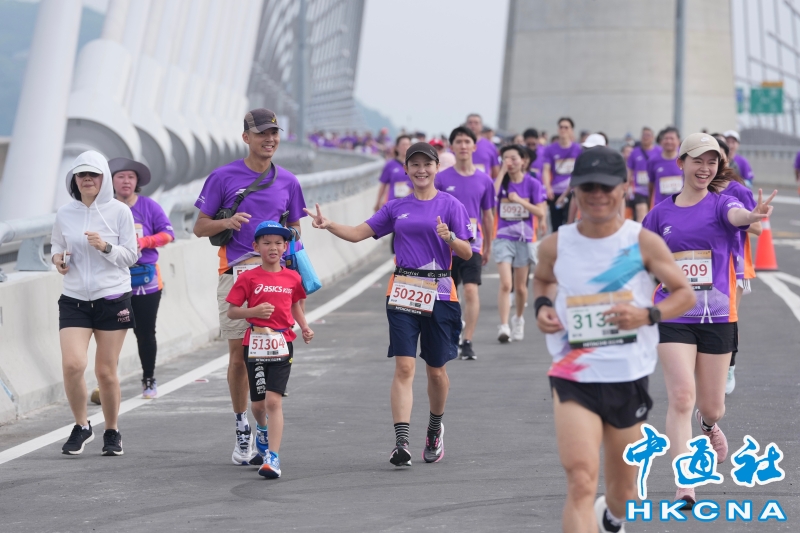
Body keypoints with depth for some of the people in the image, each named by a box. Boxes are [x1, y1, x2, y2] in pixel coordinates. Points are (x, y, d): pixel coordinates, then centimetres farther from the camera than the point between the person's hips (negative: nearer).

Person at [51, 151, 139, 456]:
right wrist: (57, 259, -6)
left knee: (106, 371, 3)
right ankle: (81, 427, 6)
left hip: (113, 298, -1)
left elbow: (131, 256, -1)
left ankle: (112, 432, 24)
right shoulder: (64, 214, 3)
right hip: (74, 300, 1)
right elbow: (56, 246, 17)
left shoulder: (119, 211, -3)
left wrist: (106, 247, -19)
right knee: (72, 364, -15)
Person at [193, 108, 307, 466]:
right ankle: (242, 427, 15)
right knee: (239, 354, 0)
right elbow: (200, 227, 7)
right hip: (236, 273, -1)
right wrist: (227, 222, -13)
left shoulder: (288, 182, 15)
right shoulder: (224, 177, 6)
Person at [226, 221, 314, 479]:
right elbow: (231, 312, -1)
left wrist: (305, 327, 7)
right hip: (255, 344, 0)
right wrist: (254, 311, -18)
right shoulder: (248, 278, -1)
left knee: (274, 401, -11)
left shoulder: (292, 278, 6)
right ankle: (262, 428, 46)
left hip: (282, 345, 0)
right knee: (258, 402, 10)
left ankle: (273, 457, -15)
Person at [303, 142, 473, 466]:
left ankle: (435, 429, 35)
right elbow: (359, 233, 12)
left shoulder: (450, 205, 2)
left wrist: (450, 238, -22)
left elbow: (467, 254, -2)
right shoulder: (397, 208, 12)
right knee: (404, 367, -9)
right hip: (402, 291, 2)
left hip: (439, 293, -1)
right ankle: (401, 442, -15)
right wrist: (328, 225, -4)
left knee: (435, 369, 9)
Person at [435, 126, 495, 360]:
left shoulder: (484, 180, 3)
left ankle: (467, 343, -12)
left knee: (471, 291, -15)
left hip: (472, 245, -1)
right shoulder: (442, 178, 0)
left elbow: (487, 216, 11)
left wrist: (488, 247, 15)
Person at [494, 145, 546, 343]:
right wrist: (502, 172, -17)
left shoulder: (532, 184, -1)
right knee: (505, 283, -15)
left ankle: (518, 319, 36)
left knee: (520, 286, 12)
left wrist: (520, 200, -16)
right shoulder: (502, 182, 0)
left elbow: (540, 213, -5)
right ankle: (503, 326, -16)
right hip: (504, 238, -1)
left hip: (525, 239, 1)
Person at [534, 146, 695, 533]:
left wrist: (648, 315, -17)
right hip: (573, 376, -1)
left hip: (629, 377, 1)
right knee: (581, 480, -21)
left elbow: (685, 294, 1)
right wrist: (542, 305, -1)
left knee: (623, 493, 18)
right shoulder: (555, 246, -2)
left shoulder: (644, 243, -6)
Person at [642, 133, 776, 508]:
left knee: (712, 406, 9)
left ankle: (709, 423, 48)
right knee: (681, 396, -16)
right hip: (674, 318, 0)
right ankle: (683, 485, -13)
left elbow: (736, 214, -28)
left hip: (717, 316, 0)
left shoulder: (721, 203, -2)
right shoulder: (661, 213, 4)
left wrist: (752, 216, -51)